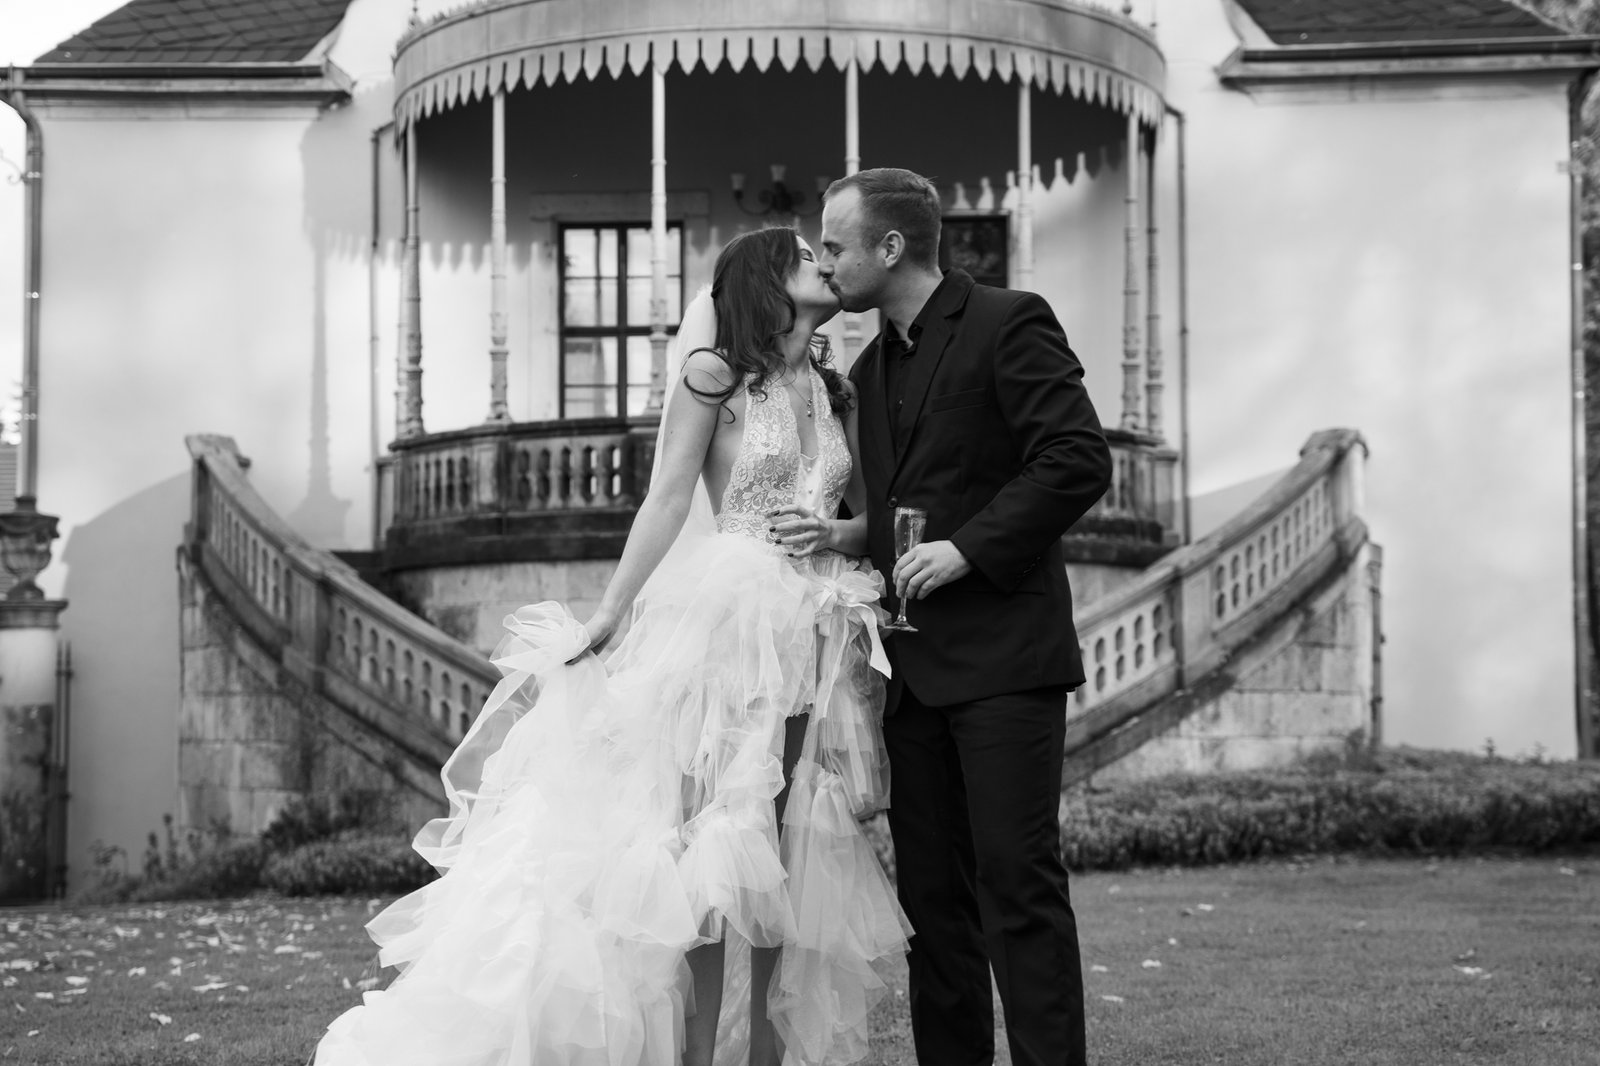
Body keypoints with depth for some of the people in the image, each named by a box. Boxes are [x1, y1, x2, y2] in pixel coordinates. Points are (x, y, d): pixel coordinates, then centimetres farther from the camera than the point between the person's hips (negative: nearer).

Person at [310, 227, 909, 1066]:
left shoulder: (836, 393, 15)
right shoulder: (713, 375, -2)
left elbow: (875, 512, 18)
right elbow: (667, 502, -6)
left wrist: (836, 535, -4)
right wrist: (608, 619, -10)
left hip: (815, 641, 5)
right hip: (727, 619, -5)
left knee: (781, 848, 6)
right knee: (715, 841, -7)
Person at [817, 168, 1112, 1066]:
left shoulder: (1009, 325, -5)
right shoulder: (870, 367, 19)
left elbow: (1080, 460, -14)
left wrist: (968, 548, -17)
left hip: (1002, 653, -8)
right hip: (912, 663, 8)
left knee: (1018, 881, -9)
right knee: (932, 890, 8)